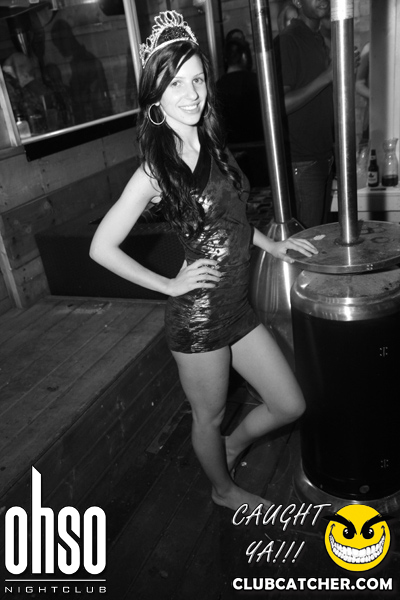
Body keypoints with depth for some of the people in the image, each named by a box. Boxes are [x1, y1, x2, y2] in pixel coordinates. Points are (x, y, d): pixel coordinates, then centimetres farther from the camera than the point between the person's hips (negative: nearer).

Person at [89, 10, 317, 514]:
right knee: (209, 417, 17)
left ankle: (231, 447, 45)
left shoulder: (212, 147, 6)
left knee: (290, 405, 17)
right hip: (198, 316, -7)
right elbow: (102, 247, -15)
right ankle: (224, 489, 48)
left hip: (237, 307, 7)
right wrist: (170, 285, -12)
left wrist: (273, 246, 15)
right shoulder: (156, 171, -16)